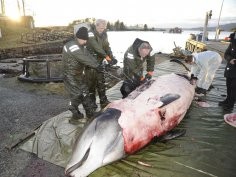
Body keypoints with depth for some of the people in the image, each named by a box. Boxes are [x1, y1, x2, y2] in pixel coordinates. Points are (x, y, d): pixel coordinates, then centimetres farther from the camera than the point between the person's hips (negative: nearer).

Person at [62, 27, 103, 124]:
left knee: (85, 92, 13)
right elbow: (85, 59, -30)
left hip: (79, 74, 9)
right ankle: (75, 115, 15)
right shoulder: (72, 47, -24)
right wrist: (96, 66, -24)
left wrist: (97, 64, -15)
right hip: (70, 76, -9)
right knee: (76, 95, -5)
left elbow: (88, 55, -2)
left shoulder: (80, 46, 7)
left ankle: (90, 113, 26)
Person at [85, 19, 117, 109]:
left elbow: (107, 46, 1)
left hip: (99, 62, 6)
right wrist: (106, 56, -34)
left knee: (101, 82, 9)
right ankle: (92, 101, 17)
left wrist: (112, 58, -15)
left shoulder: (103, 34, 6)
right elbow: (96, 47, -27)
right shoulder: (90, 33, -15)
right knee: (91, 82, 2)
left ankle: (103, 101, 19)